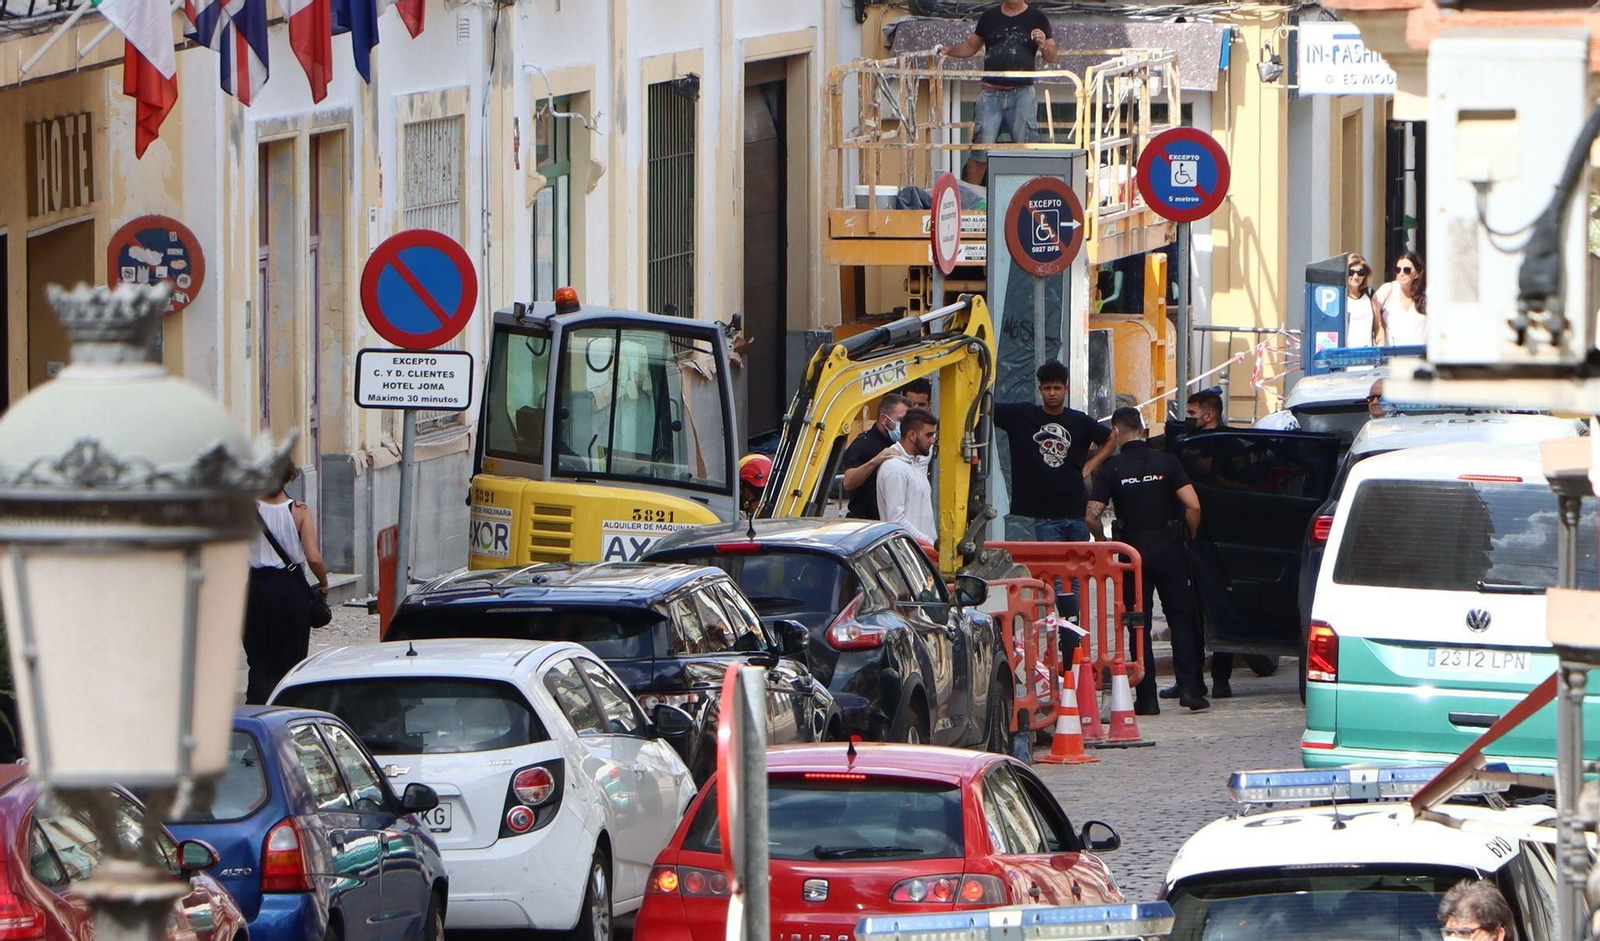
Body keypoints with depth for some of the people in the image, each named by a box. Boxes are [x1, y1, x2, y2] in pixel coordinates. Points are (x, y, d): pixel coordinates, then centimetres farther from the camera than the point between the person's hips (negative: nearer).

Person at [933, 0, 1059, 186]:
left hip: (1022, 93, -2)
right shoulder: (990, 16, 13)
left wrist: (1044, 45, -16)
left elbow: (1051, 57, 5)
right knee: (980, 150, 0)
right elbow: (971, 46, 21)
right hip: (991, 93, 2)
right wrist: (949, 50, 4)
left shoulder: (1037, 18, 6)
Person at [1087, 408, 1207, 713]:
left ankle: (1147, 697, 1)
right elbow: (1193, 506, -8)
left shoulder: (1111, 469, -3)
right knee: (1181, 618, 9)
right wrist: (1191, 538, 7)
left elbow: (1091, 517, -10)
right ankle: (1189, 687, 0)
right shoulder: (1165, 462, -1)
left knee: (1139, 624, 4)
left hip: (1133, 550, -1)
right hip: (1169, 549, 1)